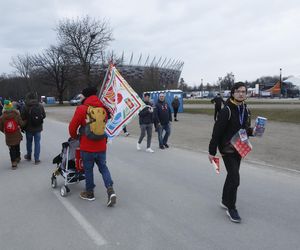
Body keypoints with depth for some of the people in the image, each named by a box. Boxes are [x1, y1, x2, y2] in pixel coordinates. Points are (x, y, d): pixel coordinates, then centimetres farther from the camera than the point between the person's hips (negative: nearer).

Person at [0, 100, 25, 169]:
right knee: (17, 147, 23)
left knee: (12, 149, 8)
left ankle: (14, 162, 4)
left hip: (9, 137, -1)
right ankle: (18, 157, 40)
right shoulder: (16, 115, -12)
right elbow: (21, 124, -11)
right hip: (17, 136, 1)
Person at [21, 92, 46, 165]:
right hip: (38, 128, 1)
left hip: (29, 129, -1)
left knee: (29, 142, 18)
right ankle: (37, 159, 5)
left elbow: (22, 118, -12)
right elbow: (44, 116, 4)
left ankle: (29, 156, 36)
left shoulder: (25, 107, -16)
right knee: (37, 143, 7)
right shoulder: (40, 106, -6)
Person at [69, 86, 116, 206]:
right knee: (103, 167, 13)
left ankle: (89, 193, 24)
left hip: (87, 146, -4)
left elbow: (72, 126, -5)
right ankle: (110, 190, -1)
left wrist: (74, 136, 15)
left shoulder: (82, 109, -11)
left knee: (88, 169, 11)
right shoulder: (103, 108, 4)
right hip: (101, 145, 4)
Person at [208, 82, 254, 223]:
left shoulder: (245, 110, 5)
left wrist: (251, 131, -6)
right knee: (234, 178, -9)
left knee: (232, 176, 17)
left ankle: (225, 201, 34)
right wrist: (212, 151, -16)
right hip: (227, 149, -7)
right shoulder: (227, 110, -17)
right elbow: (217, 131, -17)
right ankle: (231, 208, 7)